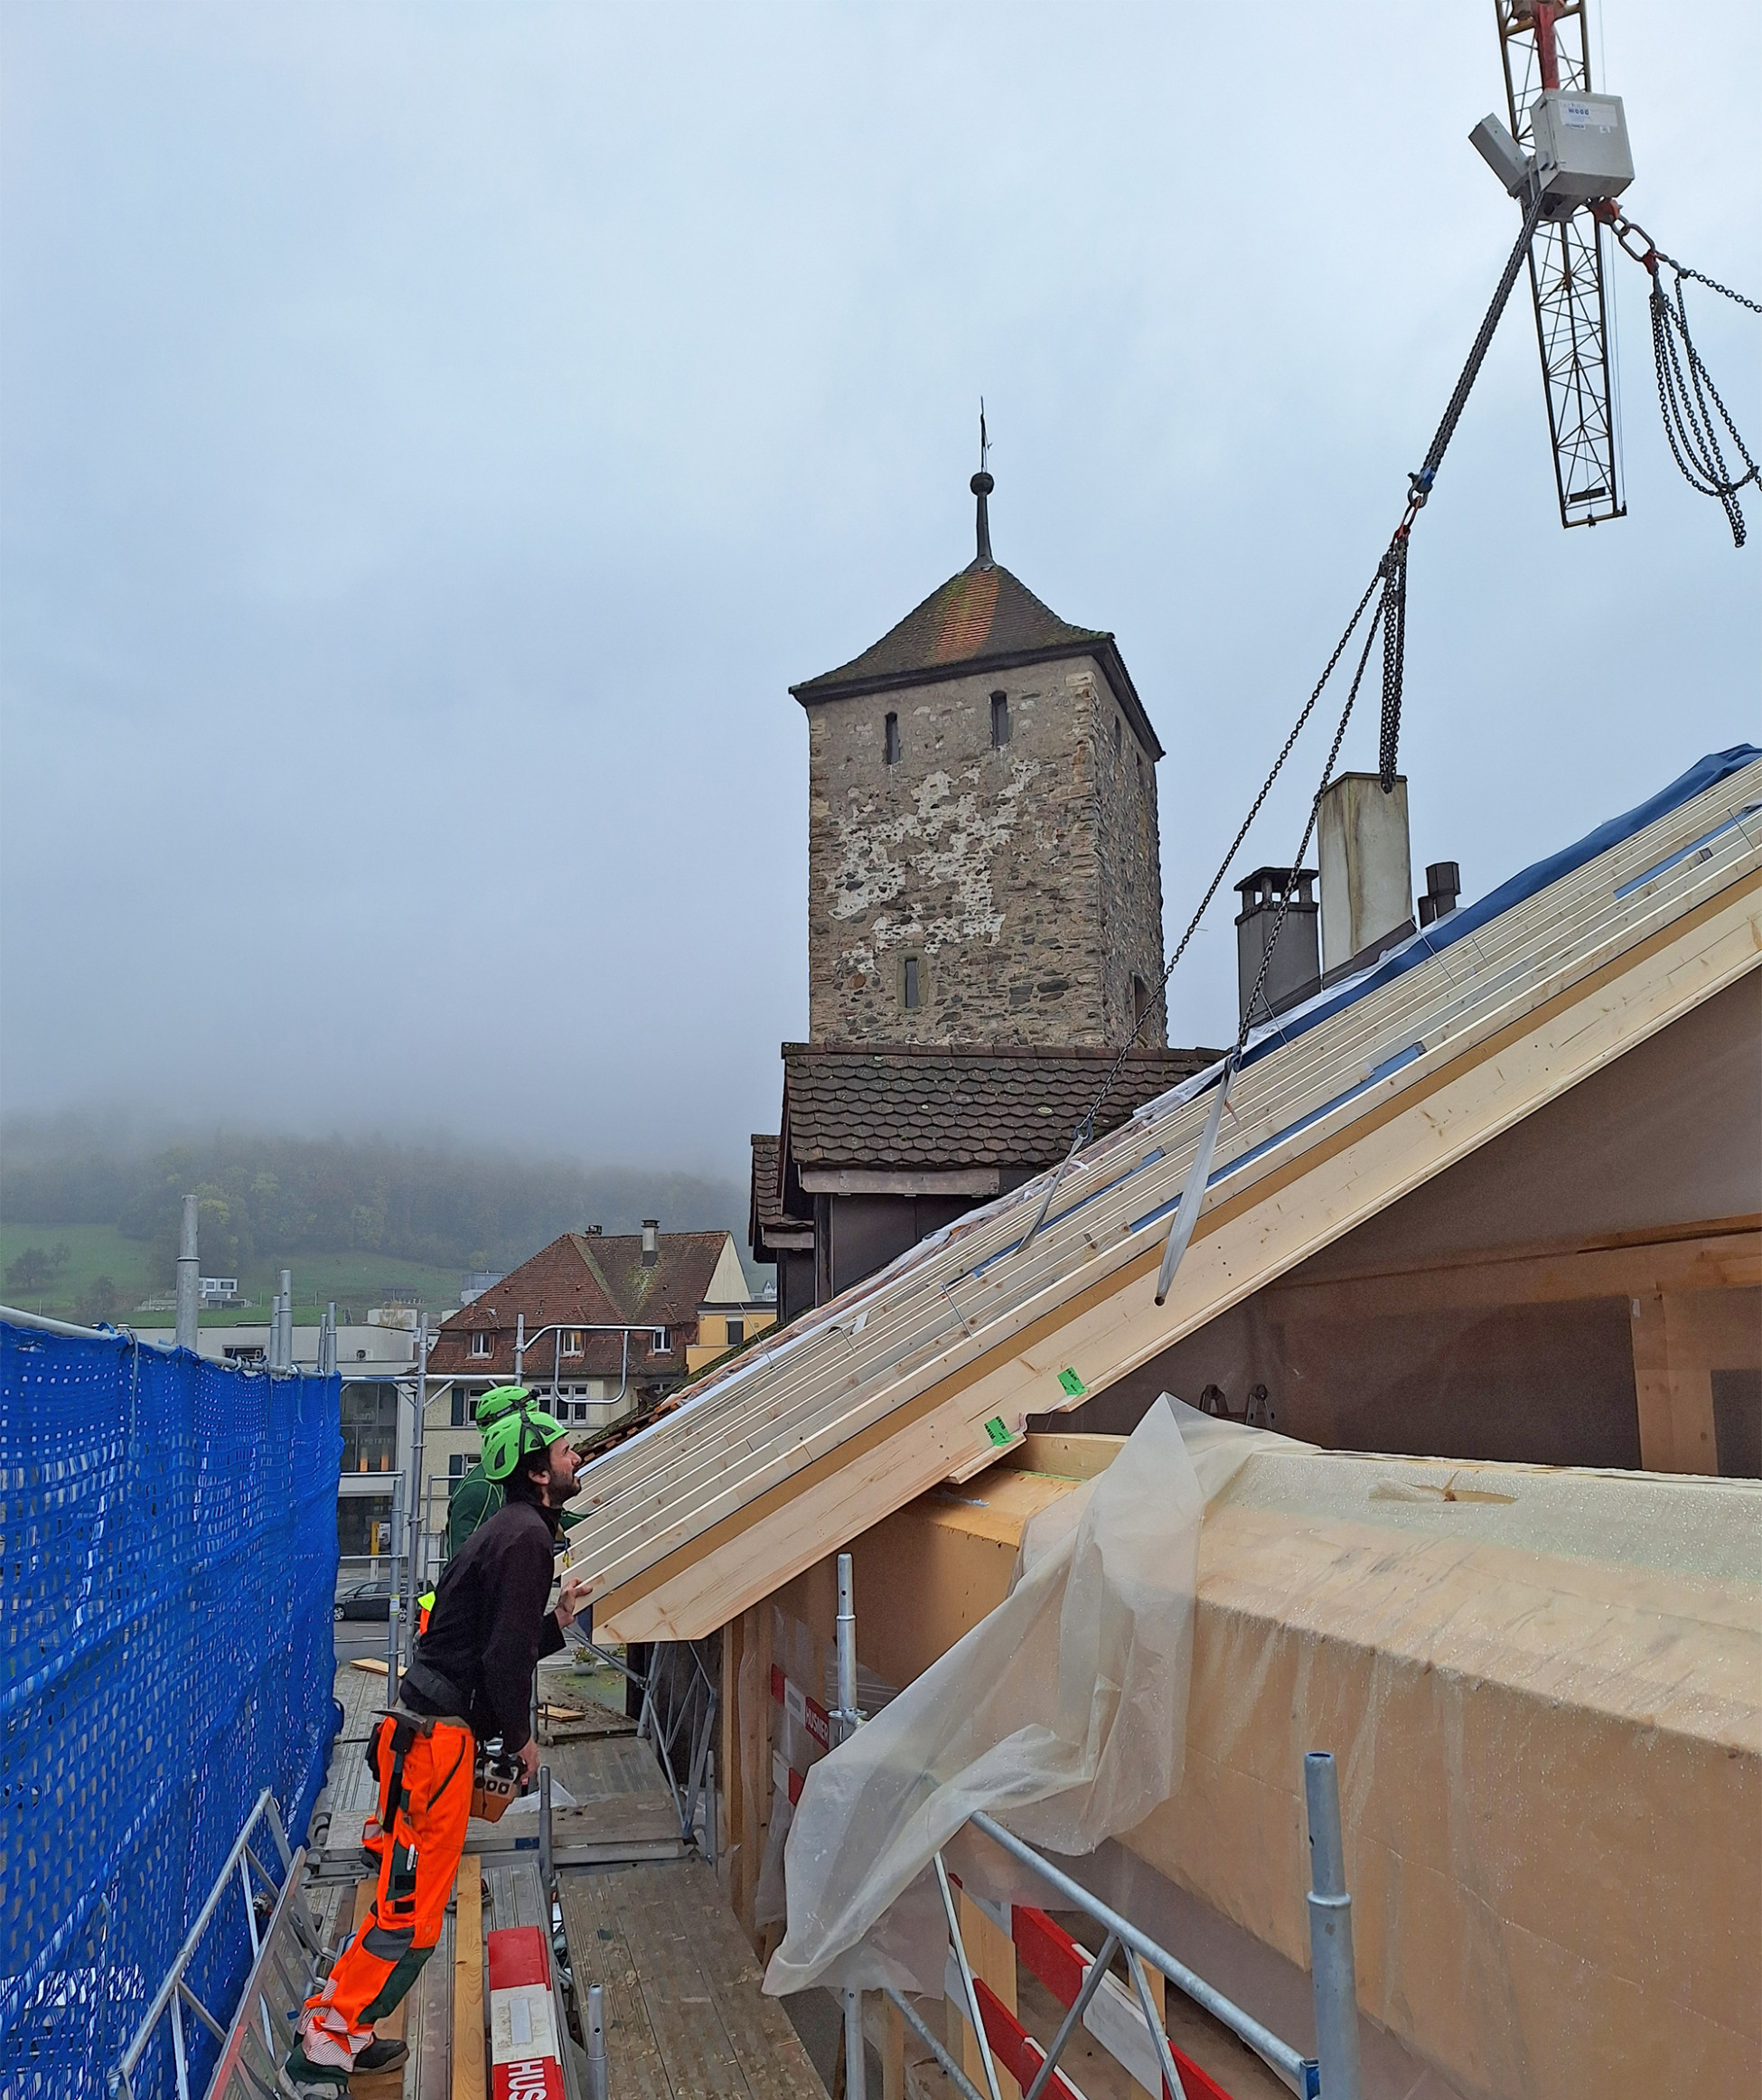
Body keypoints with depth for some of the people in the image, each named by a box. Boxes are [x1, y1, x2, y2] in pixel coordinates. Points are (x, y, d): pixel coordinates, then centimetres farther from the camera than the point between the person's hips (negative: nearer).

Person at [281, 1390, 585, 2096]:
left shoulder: (516, 1530, 16)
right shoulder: (525, 1537, -16)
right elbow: (504, 1656, -20)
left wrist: (558, 1620, 11)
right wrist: (520, 1739, -7)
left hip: (432, 1730, 10)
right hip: (435, 1738, -10)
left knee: (410, 1899, 18)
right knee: (410, 1912, -5)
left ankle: (342, 2035, 27)